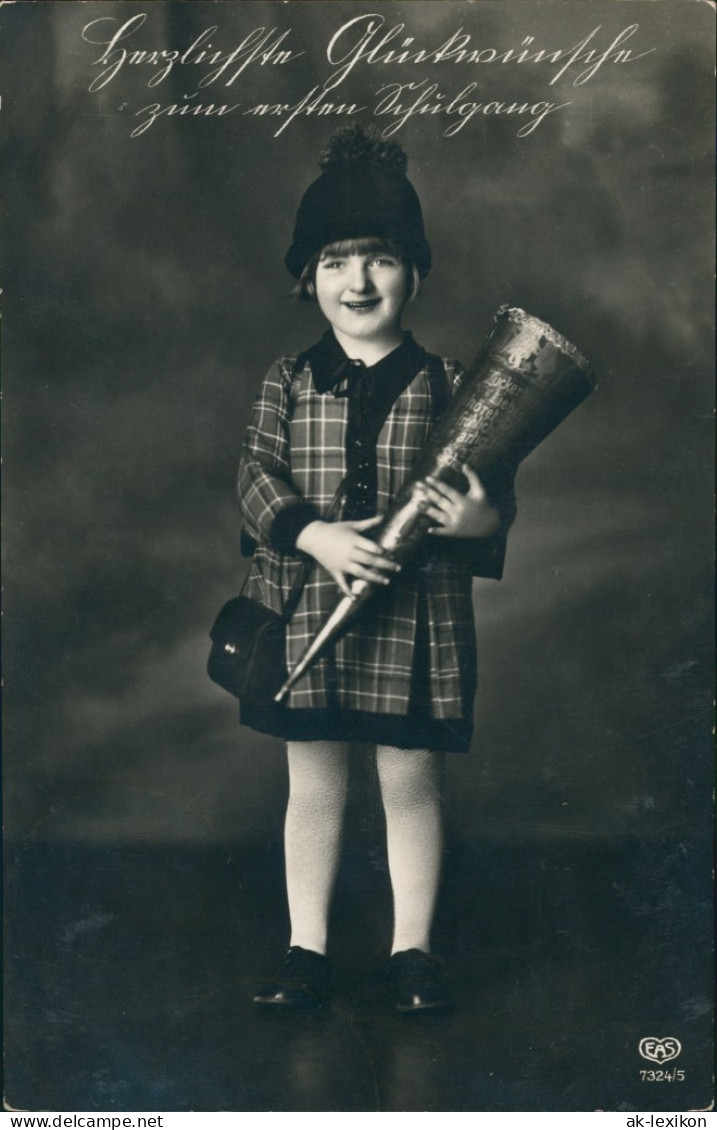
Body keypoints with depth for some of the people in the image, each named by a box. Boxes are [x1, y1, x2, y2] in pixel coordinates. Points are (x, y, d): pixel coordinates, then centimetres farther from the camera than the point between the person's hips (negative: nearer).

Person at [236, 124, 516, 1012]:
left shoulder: (446, 385, 2)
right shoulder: (288, 382, 5)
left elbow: (494, 494, 1)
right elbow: (256, 476, -2)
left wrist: (480, 518, -22)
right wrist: (312, 534, -19)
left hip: (416, 616, -1)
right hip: (308, 607, 1)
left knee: (411, 779, 7)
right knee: (312, 781, 10)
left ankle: (412, 950, 22)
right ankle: (307, 950, 23)